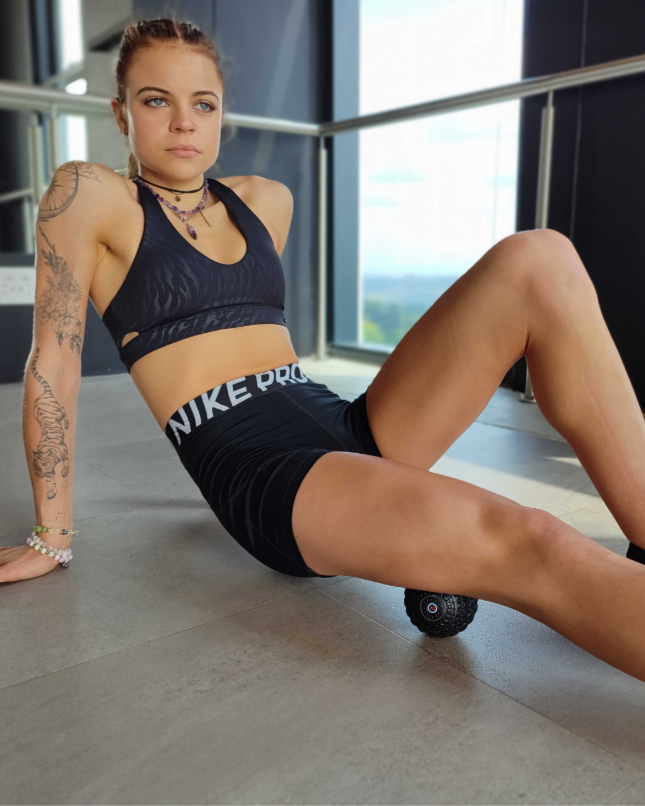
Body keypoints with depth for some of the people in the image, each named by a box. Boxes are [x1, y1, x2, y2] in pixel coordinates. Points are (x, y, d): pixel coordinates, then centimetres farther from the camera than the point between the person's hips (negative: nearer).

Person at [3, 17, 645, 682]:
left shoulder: (266, 202, 18)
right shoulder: (87, 195, 2)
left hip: (348, 428, 7)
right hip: (256, 474, -6)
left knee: (539, 260, -14)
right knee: (520, 541, -34)